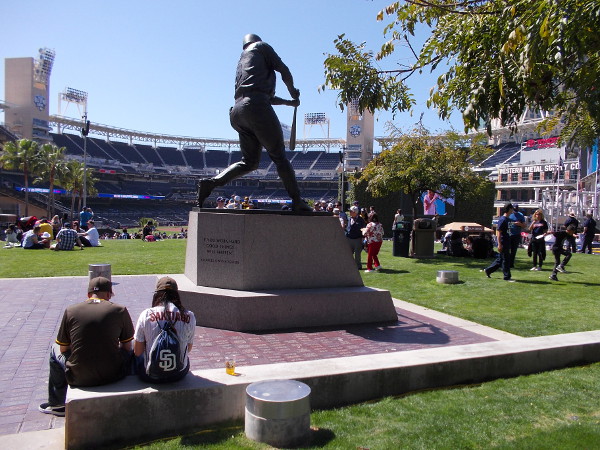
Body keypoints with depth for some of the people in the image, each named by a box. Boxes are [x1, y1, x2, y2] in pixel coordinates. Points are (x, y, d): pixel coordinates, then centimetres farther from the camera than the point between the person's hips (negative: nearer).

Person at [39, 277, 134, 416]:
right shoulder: (120, 310, -2)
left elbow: (63, 349, 10)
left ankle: (57, 404, 42)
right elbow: (127, 347, 6)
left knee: (55, 350, 30)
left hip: (79, 378, 1)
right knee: (133, 346, 27)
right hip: (113, 376, -1)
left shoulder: (70, 310, 1)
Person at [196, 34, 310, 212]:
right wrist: (293, 92, 26)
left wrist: (289, 102, 42)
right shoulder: (261, 46, 15)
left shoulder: (242, 61, 35)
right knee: (279, 156, -4)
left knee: (250, 162, 11)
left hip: (238, 110, 7)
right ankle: (297, 202, -6)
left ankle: (211, 182, -3)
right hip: (257, 107, -7)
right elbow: (284, 71, 9)